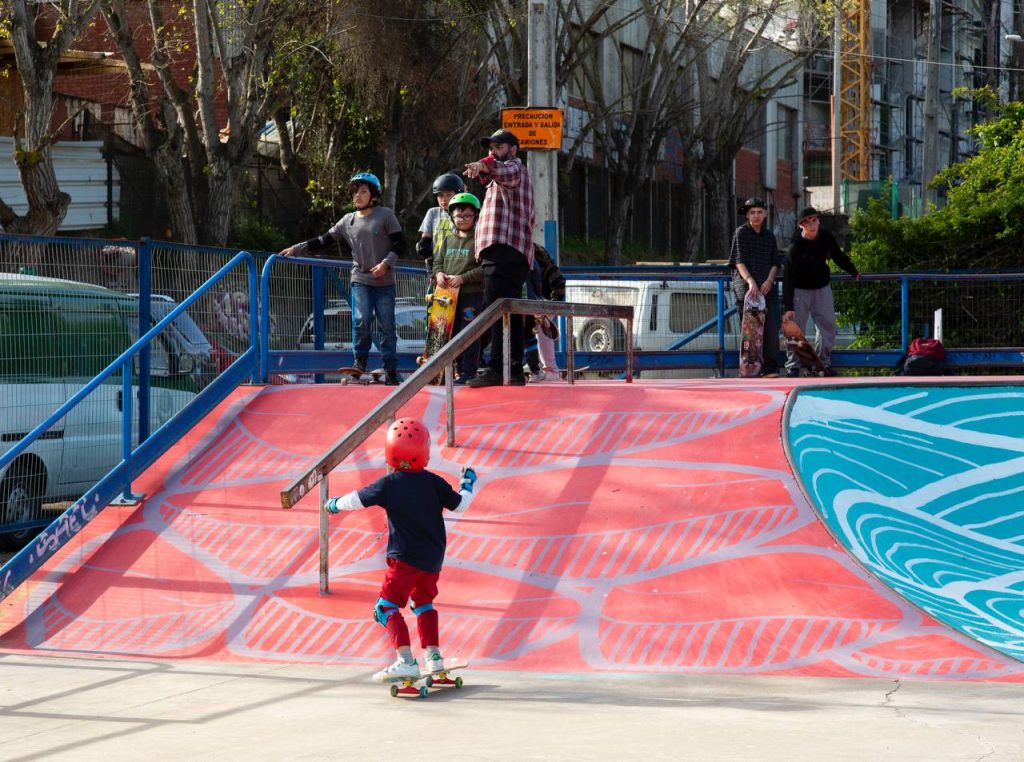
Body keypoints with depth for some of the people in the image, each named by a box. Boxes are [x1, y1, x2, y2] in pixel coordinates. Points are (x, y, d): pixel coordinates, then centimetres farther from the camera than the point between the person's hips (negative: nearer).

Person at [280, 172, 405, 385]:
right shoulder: (348, 221, 8)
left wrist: (386, 263, -17)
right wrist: (297, 249, 4)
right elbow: (324, 241, 11)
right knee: (361, 321, -13)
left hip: (384, 281, -2)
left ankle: (391, 370, 8)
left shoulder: (385, 215, -1)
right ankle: (360, 362, 4)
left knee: (386, 326, 0)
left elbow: (399, 244, -3)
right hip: (361, 280, 2)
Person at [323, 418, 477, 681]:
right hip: (434, 557, 6)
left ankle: (406, 660, -21)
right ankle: (433, 656, 24)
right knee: (423, 602, 25)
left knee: (386, 607, -6)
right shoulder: (433, 482, 0)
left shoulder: (389, 484, -10)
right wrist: (468, 484, 27)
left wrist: (335, 504, 15)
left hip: (406, 558, -5)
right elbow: (460, 505, 7)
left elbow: (357, 499, -5)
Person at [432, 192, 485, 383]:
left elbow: (484, 268, -11)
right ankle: (460, 370, 17)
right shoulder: (448, 240, 17)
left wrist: (462, 278, -17)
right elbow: (438, 261, 22)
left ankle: (469, 372, -4)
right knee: (452, 334, 9)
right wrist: (438, 274, -1)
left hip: (472, 294, -7)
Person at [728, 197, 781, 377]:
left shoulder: (769, 236, 17)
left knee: (771, 327, -3)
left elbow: (775, 263, 16)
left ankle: (770, 368, -1)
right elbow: (739, 261, -4)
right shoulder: (741, 233, 3)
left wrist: (769, 280, -2)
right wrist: (750, 281, -18)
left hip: (766, 286, 4)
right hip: (745, 286, -4)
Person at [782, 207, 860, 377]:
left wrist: (854, 272, 18)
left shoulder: (826, 238, -11)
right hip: (800, 290, -4)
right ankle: (793, 366, 5)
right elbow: (789, 278, -25)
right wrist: (788, 307, -30)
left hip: (822, 287, 5)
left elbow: (838, 256, 11)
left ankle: (824, 363, 15)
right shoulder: (796, 246, -24)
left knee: (828, 325, 3)